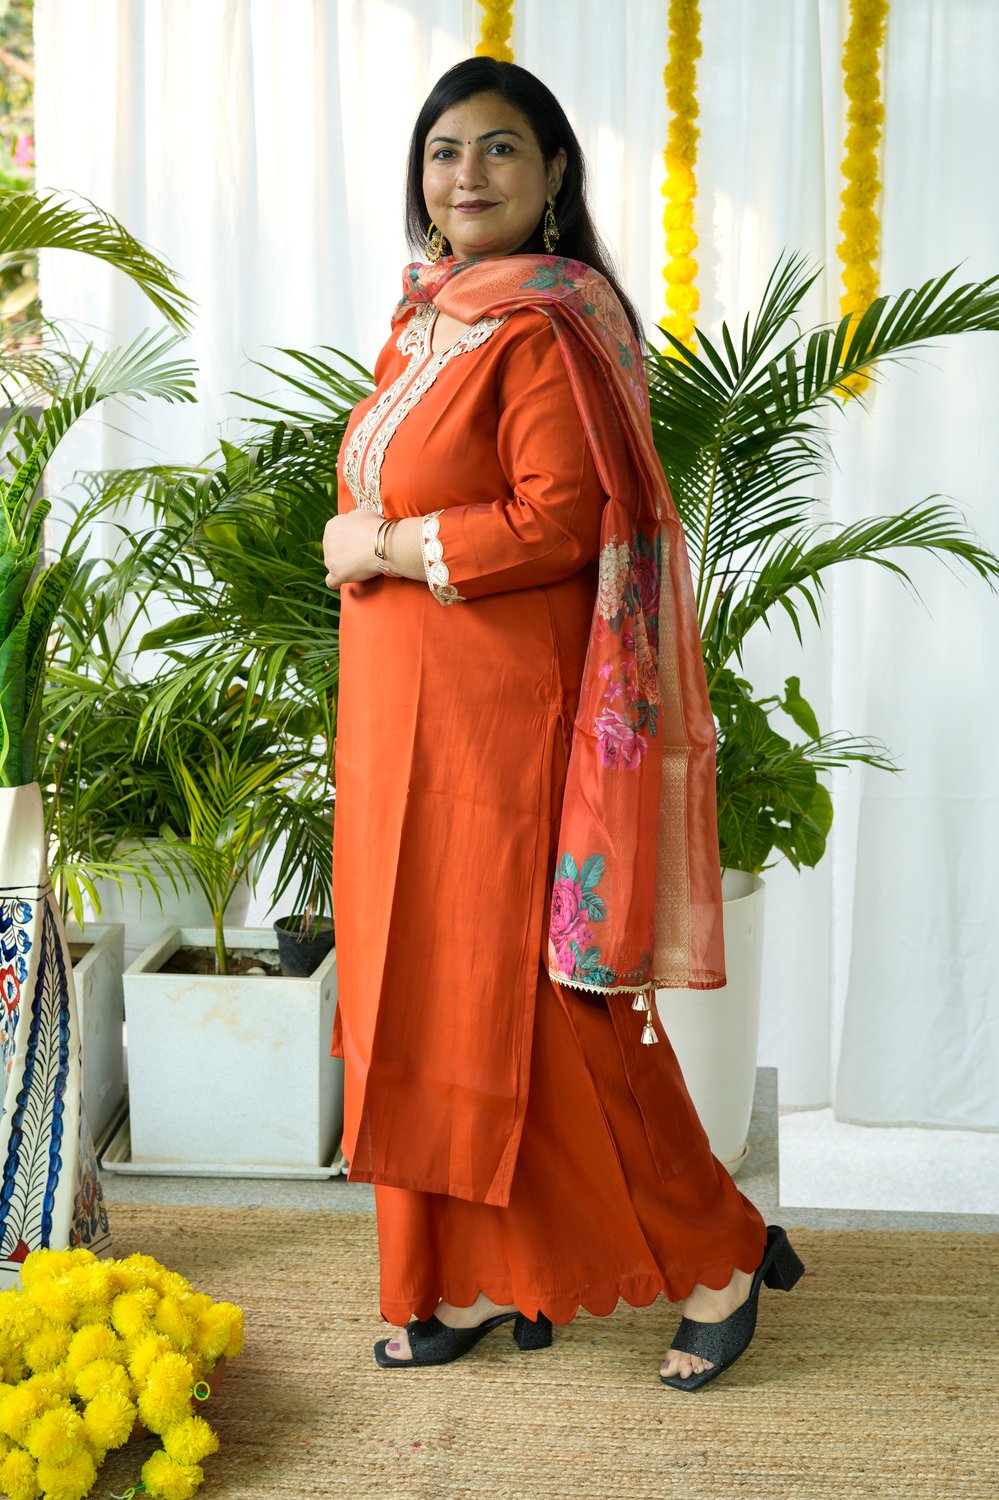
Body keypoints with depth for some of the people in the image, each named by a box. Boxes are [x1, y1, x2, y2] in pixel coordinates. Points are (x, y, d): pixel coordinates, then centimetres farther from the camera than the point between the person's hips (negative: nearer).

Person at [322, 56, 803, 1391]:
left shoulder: (542, 328, -13)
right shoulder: (427, 319, 15)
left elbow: (557, 522, -21)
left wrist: (387, 551, -13)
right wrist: (363, 544, 3)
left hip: (504, 716, -9)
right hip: (409, 715, 9)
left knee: (531, 994, -4)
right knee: (430, 982, 11)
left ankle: (717, 1255, 14)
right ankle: (480, 1279, 23)